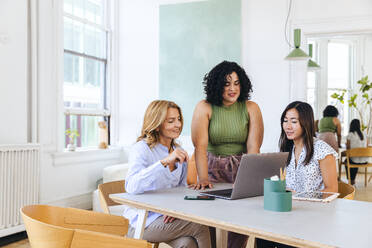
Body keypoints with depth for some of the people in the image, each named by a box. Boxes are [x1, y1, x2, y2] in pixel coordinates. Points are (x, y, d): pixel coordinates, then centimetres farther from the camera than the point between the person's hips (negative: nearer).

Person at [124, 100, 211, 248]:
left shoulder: (178, 151, 11)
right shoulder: (142, 148, -13)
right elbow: (131, 187, -30)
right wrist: (165, 162, -37)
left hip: (168, 216, 6)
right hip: (143, 222, -6)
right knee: (201, 227, -22)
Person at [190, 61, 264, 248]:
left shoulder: (251, 108, 0)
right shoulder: (204, 108, -4)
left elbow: (253, 148, -8)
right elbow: (200, 146, -14)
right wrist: (203, 178, -26)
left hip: (241, 168, 1)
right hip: (213, 168, -1)